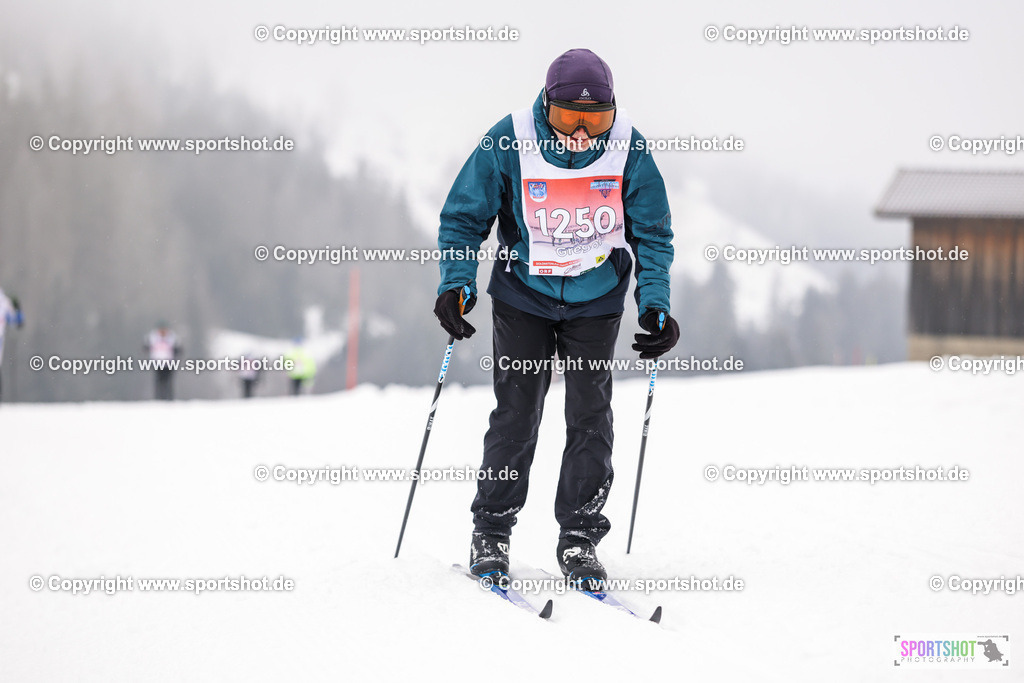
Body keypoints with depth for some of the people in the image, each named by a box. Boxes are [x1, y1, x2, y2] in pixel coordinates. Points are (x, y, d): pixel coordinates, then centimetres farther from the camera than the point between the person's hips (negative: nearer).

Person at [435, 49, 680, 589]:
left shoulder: (629, 148, -13)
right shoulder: (508, 143, -16)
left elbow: (652, 234, -3)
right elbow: (464, 218, -5)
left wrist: (655, 303, -13)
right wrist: (456, 283, -16)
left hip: (596, 300, 1)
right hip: (524, 296, -1)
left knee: (590, 417, -1)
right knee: (516, 414, -2)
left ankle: (579, 539, 7)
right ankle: (491, 532, 11)